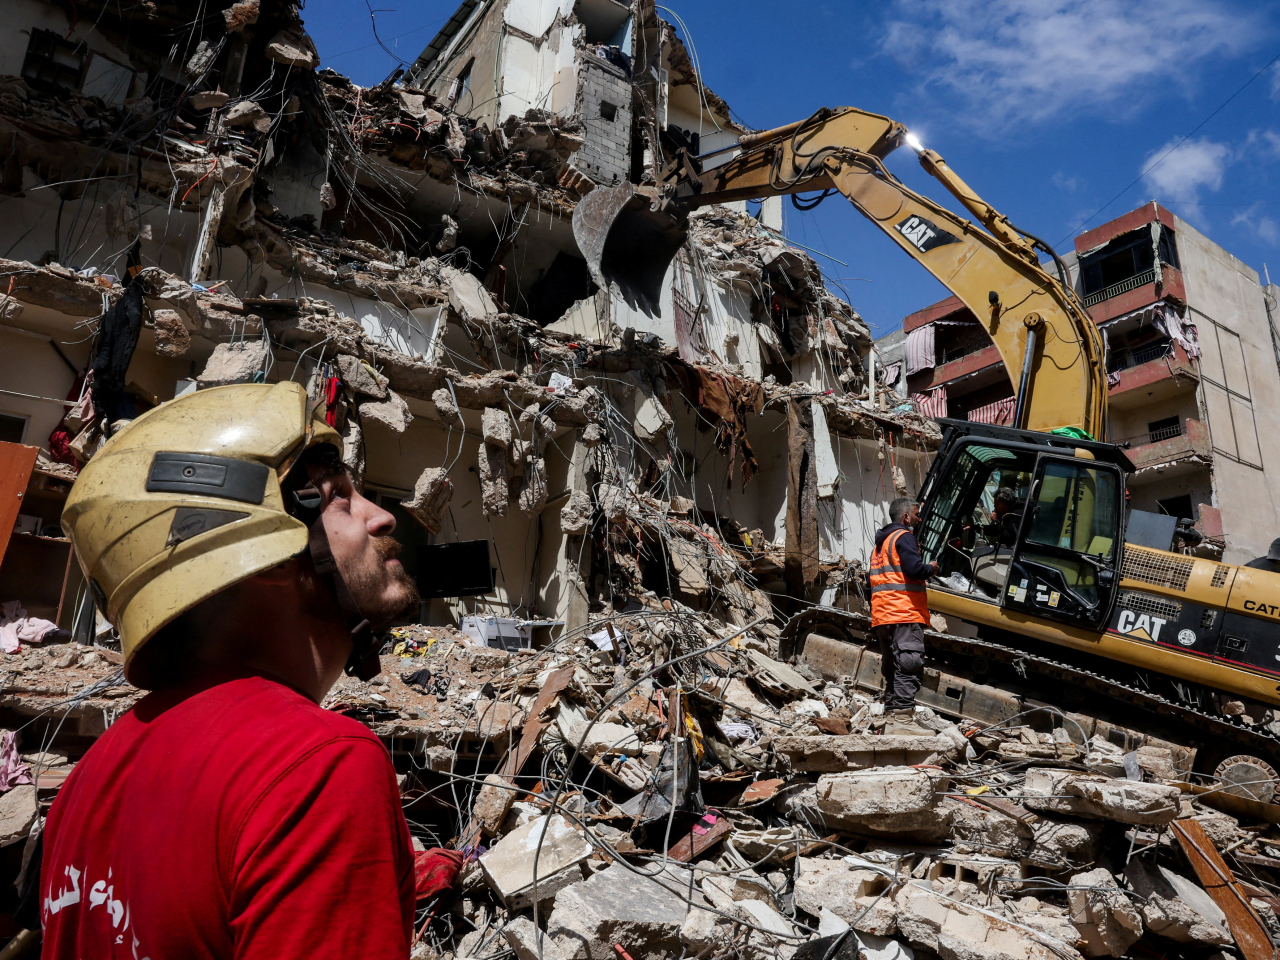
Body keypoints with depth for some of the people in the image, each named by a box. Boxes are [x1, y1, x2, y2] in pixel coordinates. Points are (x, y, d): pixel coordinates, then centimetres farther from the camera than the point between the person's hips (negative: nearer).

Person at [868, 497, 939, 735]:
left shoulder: (881, 542, 25)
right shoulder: (904, 537, -3)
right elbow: (914, 568, -17)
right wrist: (931, 568, 1)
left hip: (882, 617, 9)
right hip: (904, 614, -9)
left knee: (893, 669, 10)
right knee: (908, 667, -12)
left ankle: (892, 720, 10)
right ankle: (903, 719, -17)